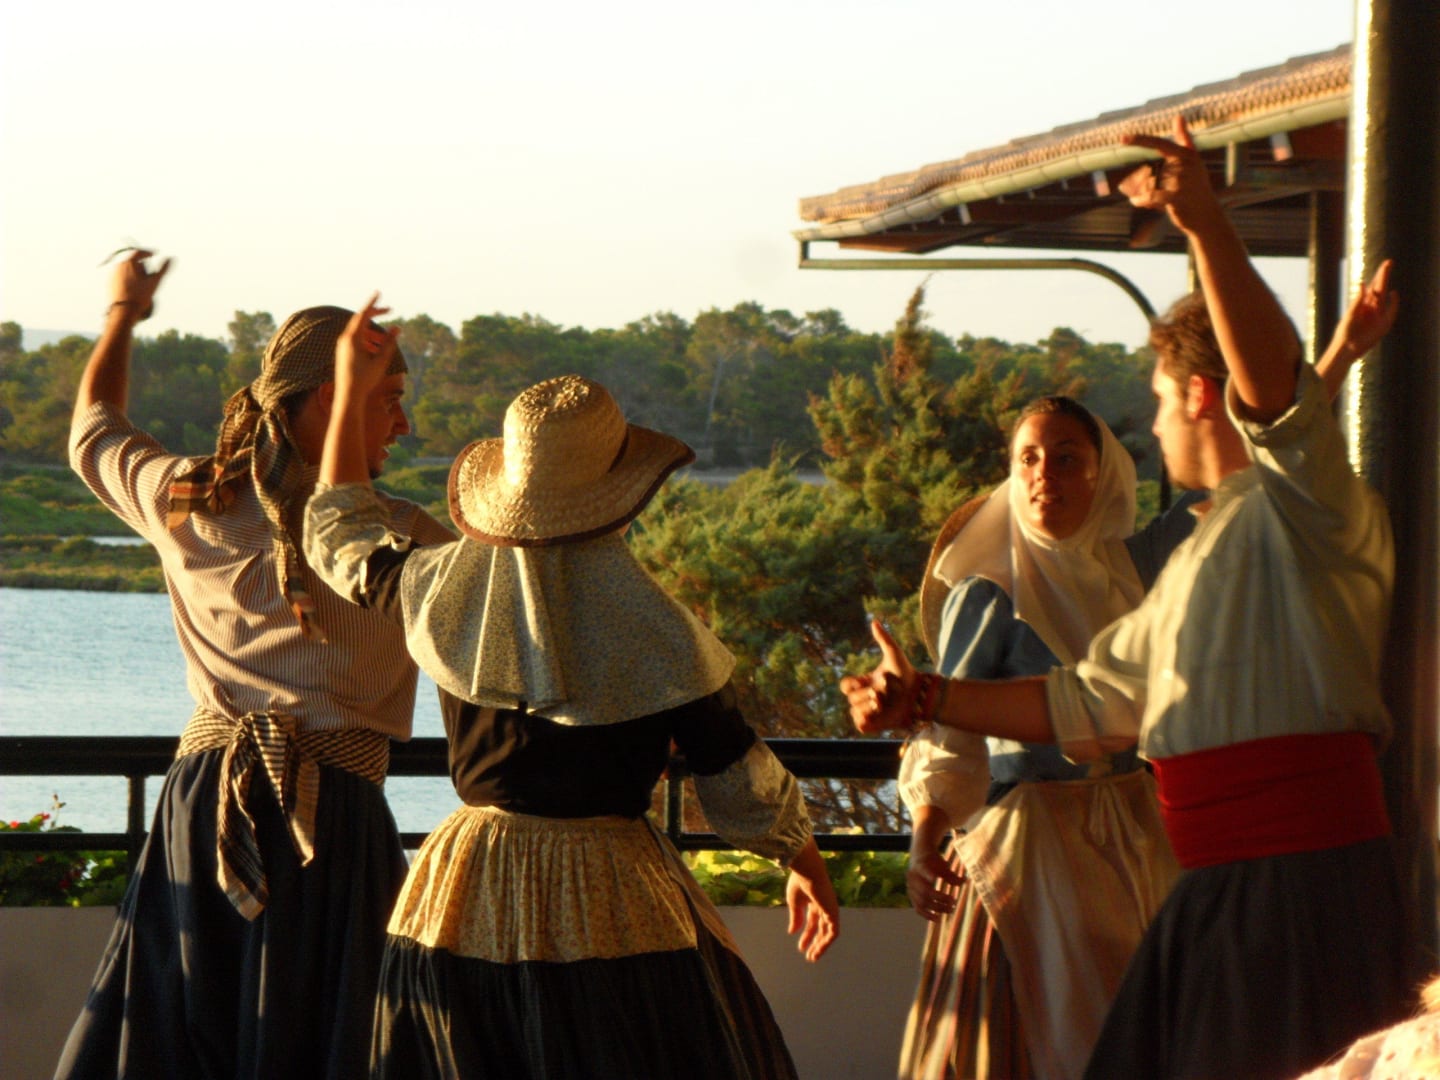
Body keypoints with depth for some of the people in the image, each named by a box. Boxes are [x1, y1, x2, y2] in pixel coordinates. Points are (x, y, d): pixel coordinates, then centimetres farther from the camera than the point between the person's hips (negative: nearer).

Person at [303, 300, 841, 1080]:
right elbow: (738, 779, -3)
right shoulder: (657, 633, -12)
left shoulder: (441, 592, -2)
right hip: (607, 903, -4)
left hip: (466, 896, 4)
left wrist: (350, 393, 27)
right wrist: (807, 864, 15)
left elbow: (340, 540, 20)